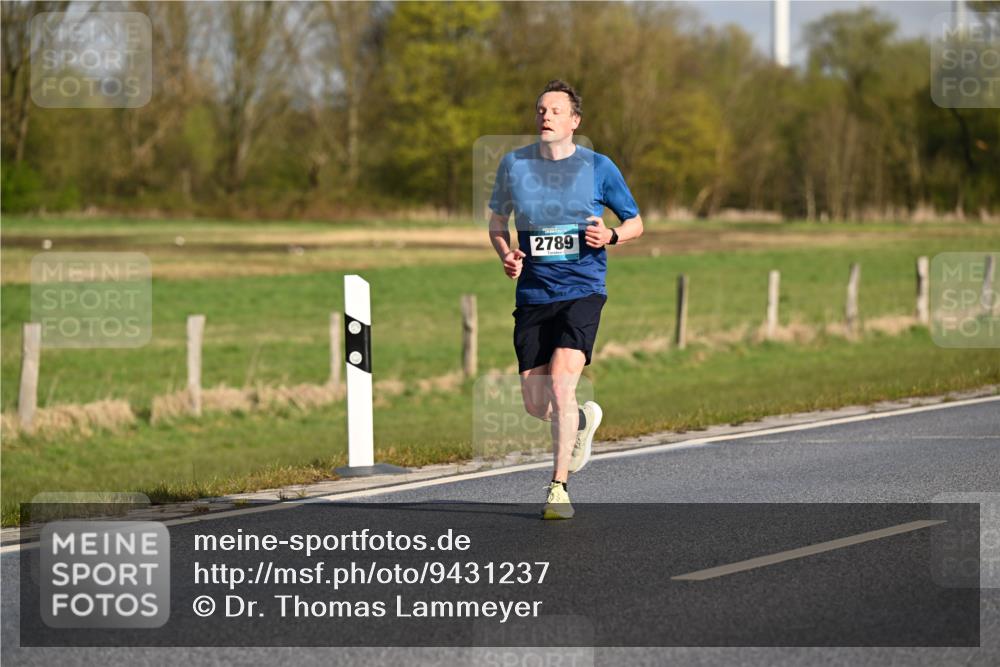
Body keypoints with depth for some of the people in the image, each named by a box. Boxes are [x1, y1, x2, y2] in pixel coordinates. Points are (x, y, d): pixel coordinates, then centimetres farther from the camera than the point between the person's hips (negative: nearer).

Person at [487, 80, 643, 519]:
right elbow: (497, 222, 17)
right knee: (535, 404, 1)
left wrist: (611, 237, -12)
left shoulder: (599, 168, -1)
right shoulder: (513, 164, 4)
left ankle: (559, 487, -9)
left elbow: (635, 223, 10)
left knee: (561, 383, -21)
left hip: (582, 290, -3)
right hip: (533, 296, 3)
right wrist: (506, 254, -4)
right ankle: (583, 419, 37)